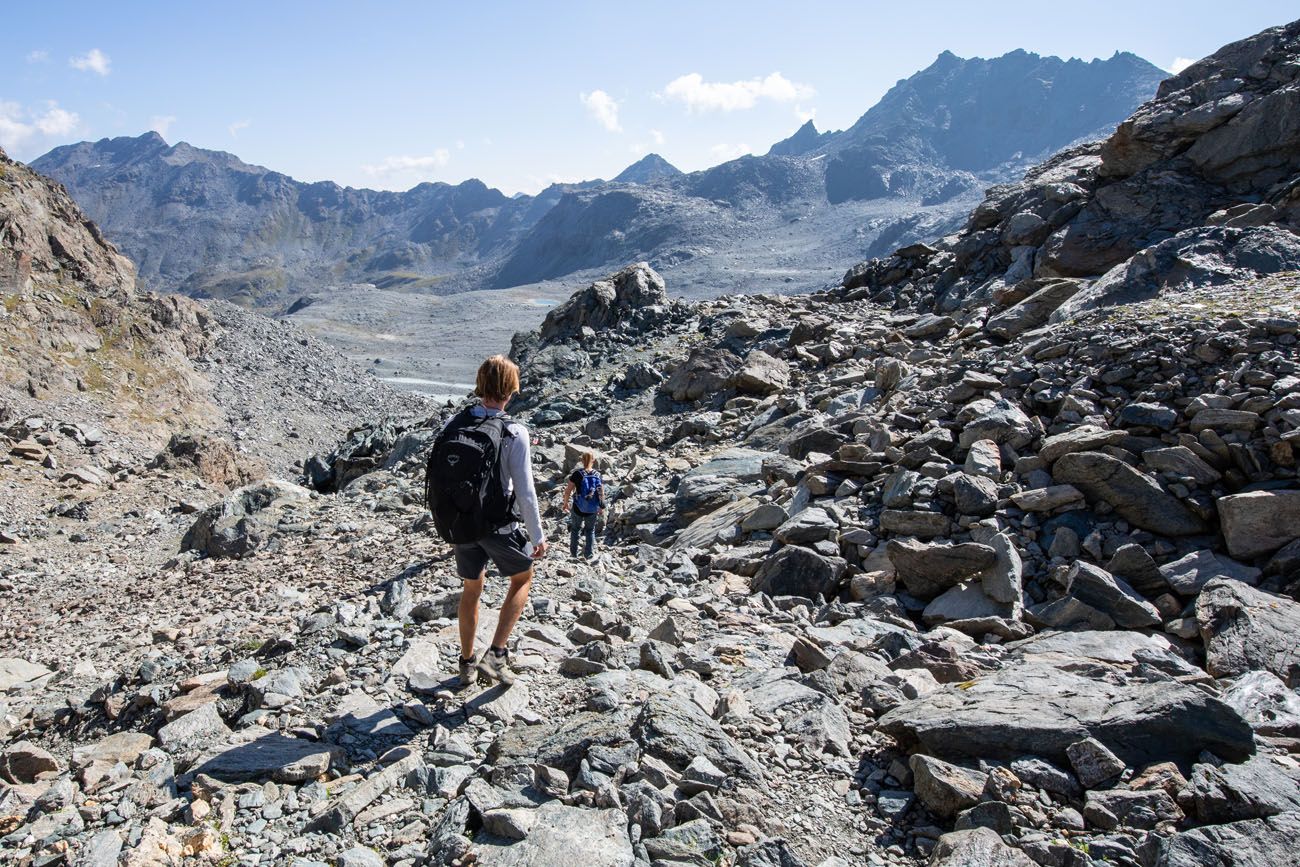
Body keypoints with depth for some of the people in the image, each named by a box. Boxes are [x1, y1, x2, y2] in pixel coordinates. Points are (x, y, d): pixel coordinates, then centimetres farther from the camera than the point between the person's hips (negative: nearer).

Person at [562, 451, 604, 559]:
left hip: (578, 509, -1)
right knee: (590, 531, 21)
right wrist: (600, 507, 13)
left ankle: (573, 553, 30)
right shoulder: (598, 475, -7)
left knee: (575, 529, 21)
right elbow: (602, 493, -2)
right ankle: (589, 554, 26)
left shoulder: (577, 473, -14)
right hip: (592, 510, 1)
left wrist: (565, 503, 4)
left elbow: (568, 490, -12)